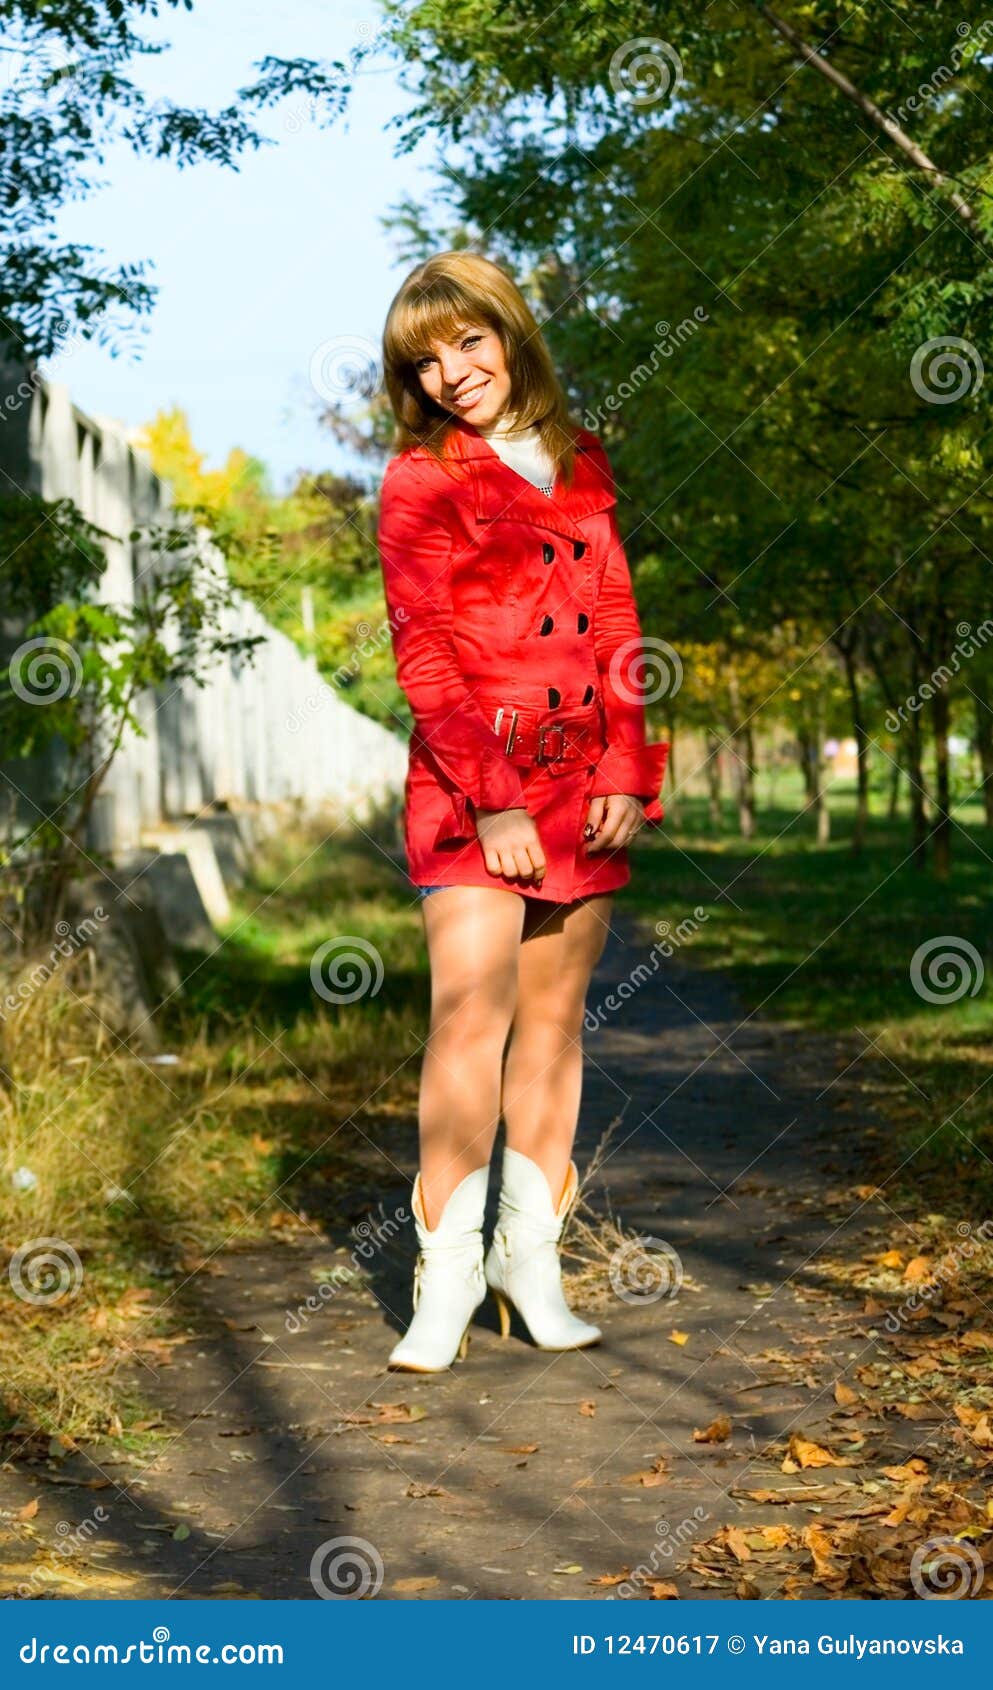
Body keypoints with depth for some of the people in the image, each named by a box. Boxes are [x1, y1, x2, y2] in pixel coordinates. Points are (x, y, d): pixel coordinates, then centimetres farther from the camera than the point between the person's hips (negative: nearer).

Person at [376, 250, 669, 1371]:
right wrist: (492, 802, -13)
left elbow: (618, 630, 13)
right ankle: (446, 1274, -5)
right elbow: (422, 660, -6)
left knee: (555, 1016, 6)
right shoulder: (420, 481, 0)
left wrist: (628, 774, 1)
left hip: (582, 782, 4)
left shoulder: (581, 466, 14)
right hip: (468, 782, -4)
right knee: (472, 1011, -12)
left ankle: (530, 1257, 14)